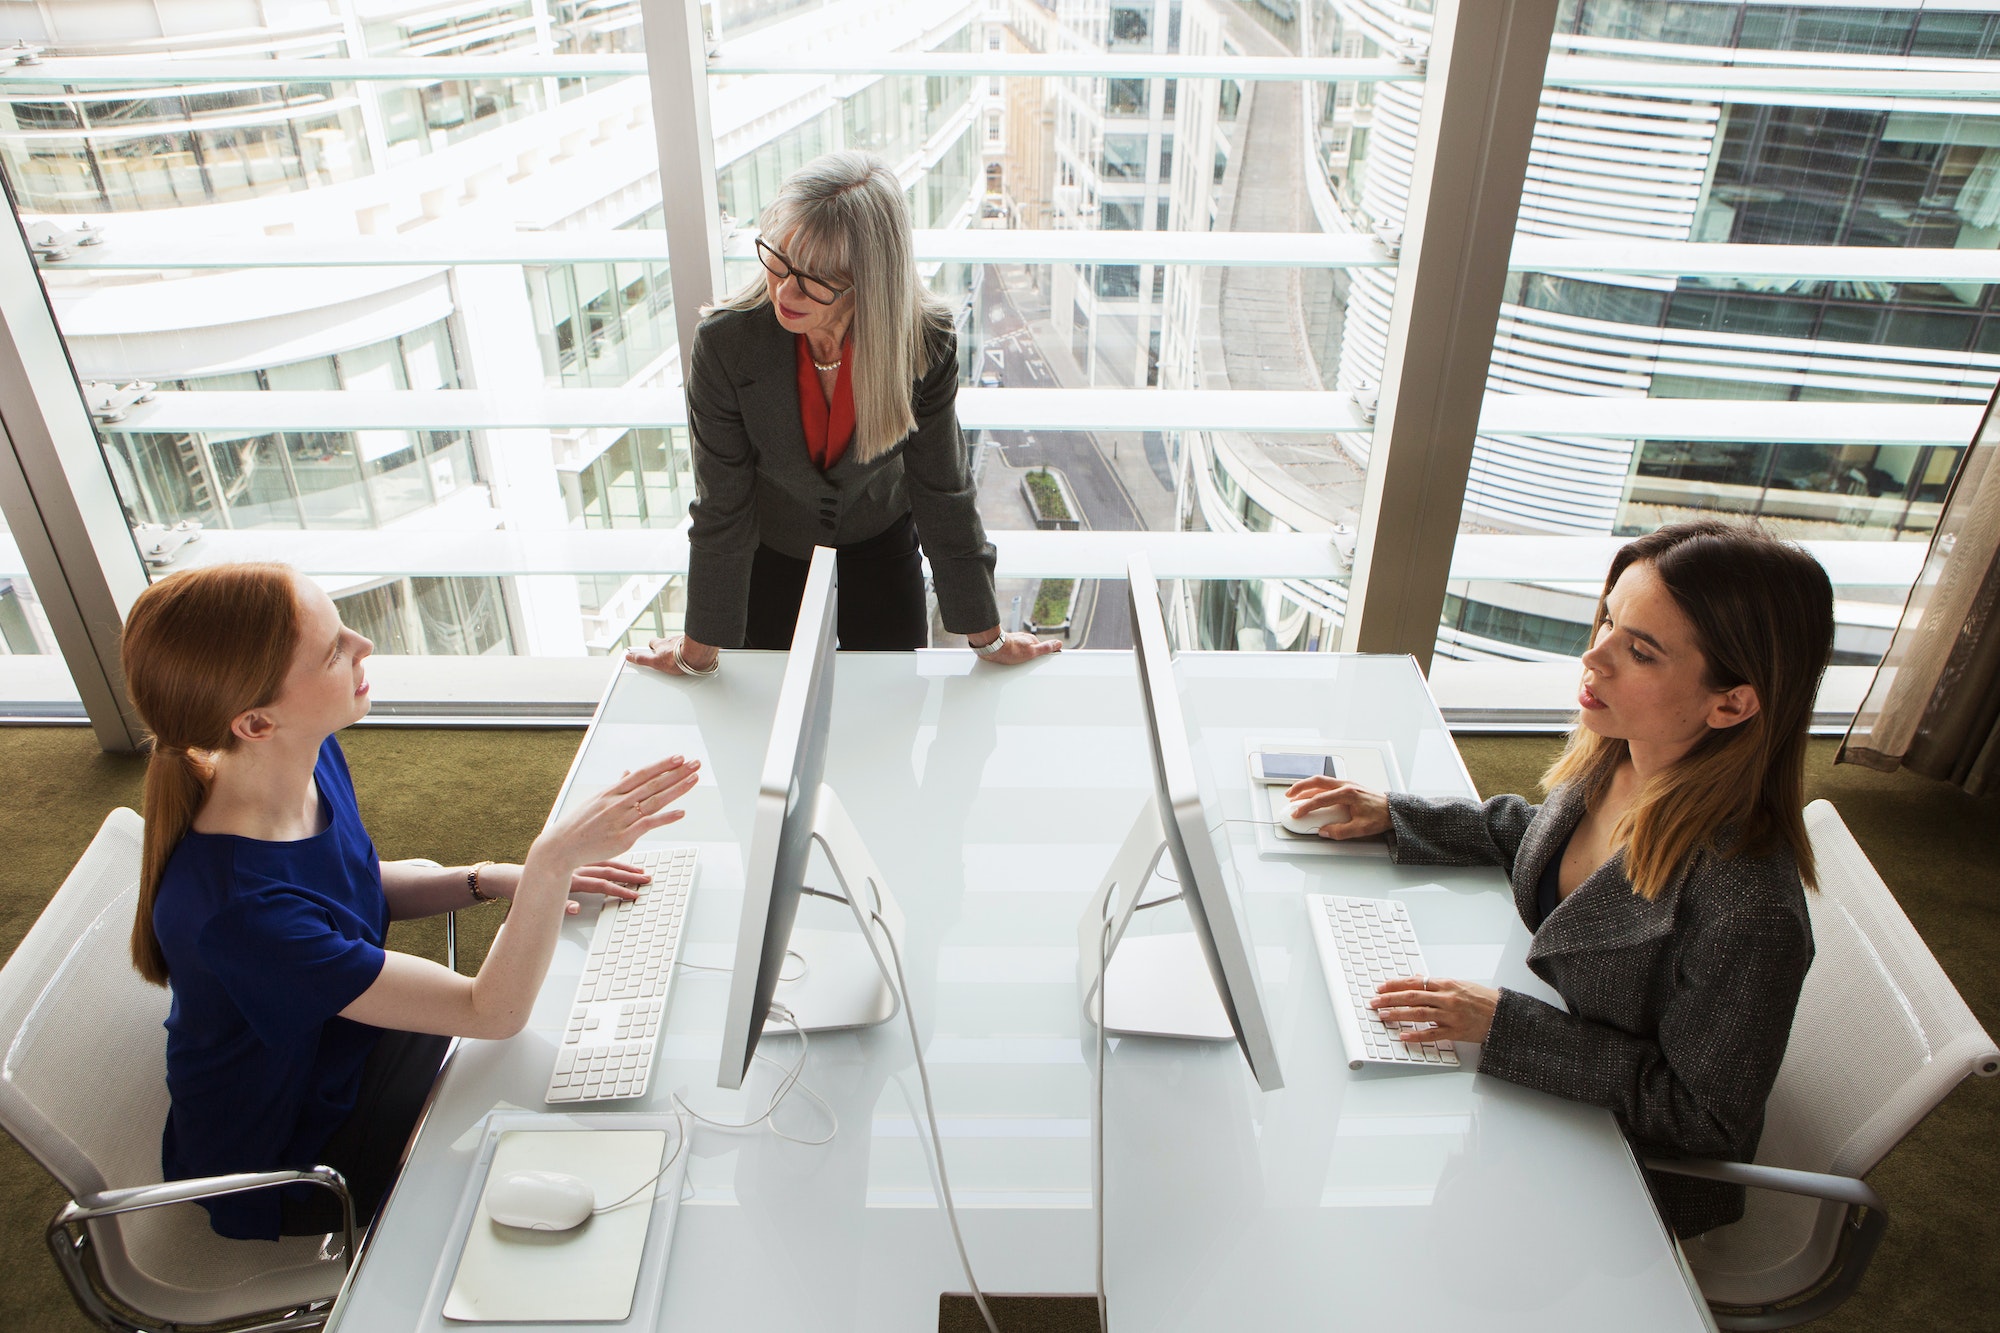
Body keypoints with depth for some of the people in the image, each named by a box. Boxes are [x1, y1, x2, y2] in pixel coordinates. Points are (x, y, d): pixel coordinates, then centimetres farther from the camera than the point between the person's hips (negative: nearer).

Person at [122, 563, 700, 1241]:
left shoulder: (309, 756, -16)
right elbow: (494, 1012, -35)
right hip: (283, 1164, -7)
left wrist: (495, 880, -8)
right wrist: (552, 863, -43)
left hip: (344, 1039, 7)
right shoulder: (235, 910, -41)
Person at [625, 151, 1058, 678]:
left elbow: (943, 494, -20)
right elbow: (720, 508, -22)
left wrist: (987, 636, -12)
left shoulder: (924, 343, -31)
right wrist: (699, 650, -13)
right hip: (771, 540, 0)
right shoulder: (725, 342, -32)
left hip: (881, 531, 1)